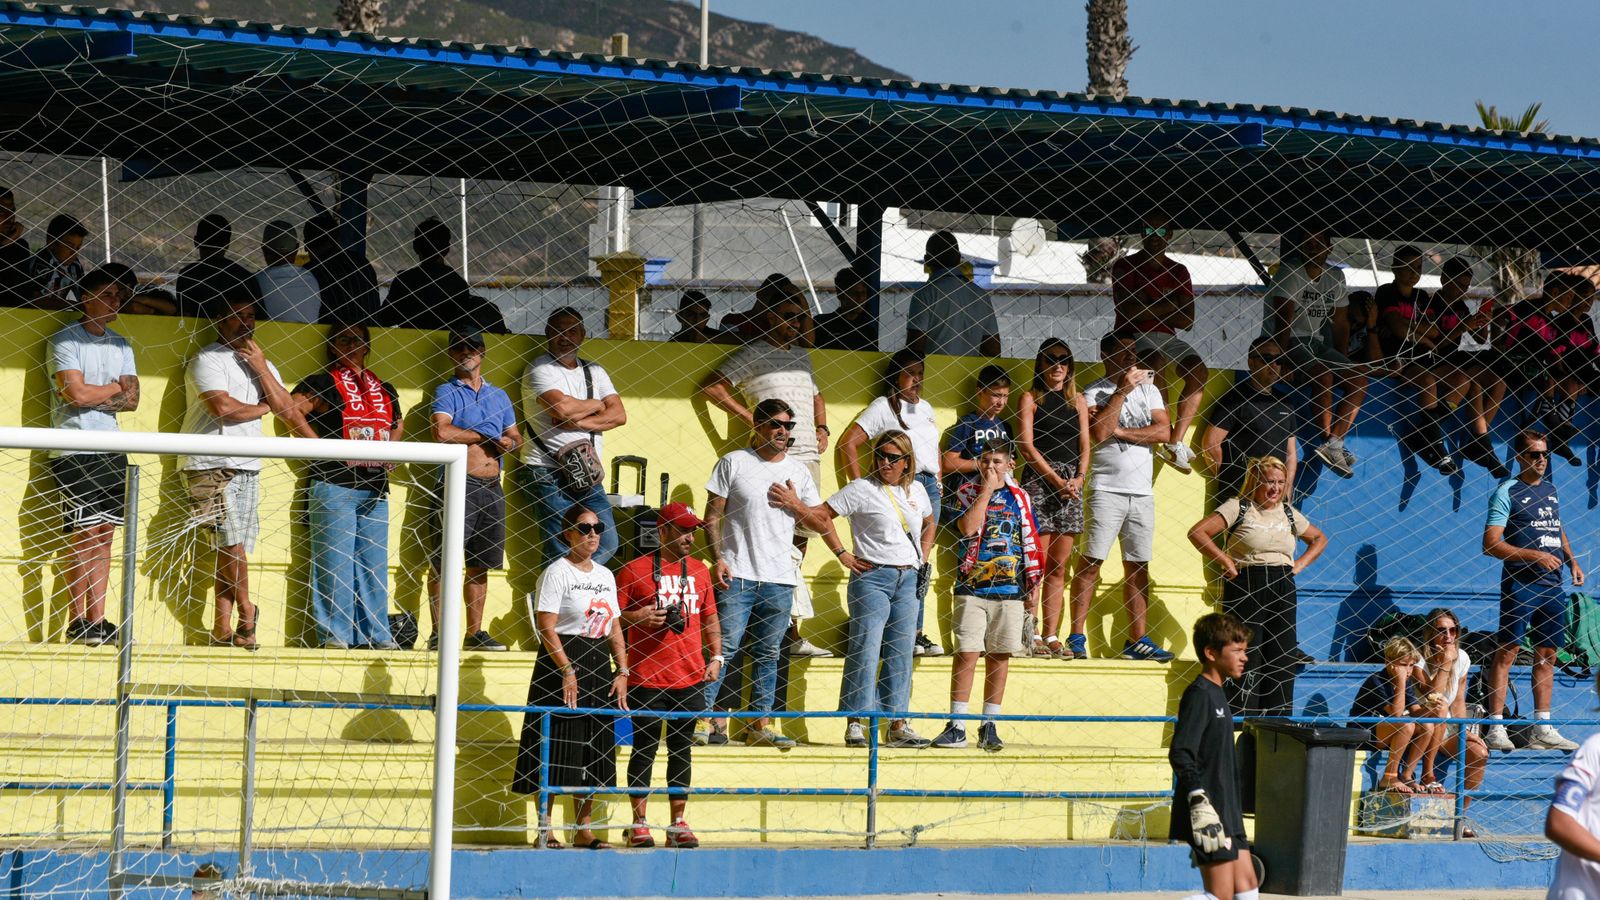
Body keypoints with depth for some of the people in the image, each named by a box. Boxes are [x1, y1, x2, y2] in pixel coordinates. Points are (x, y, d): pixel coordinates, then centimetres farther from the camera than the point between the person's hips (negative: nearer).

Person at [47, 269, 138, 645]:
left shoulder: (121, 346, 17)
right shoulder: (65, 340, -2)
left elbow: (132, 400, 7)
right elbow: (76, 393, -13)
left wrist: (93, 398, -8)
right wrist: (115, 388, 2)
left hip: (112, 451, 6)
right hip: (75, 453, -6)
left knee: (104, 537, 3)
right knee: (82, 537, -8)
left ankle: (97, 621, 4)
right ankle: (77, 623, -3)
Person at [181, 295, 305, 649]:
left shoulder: (261, 363, 22)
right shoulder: (207, 360, -1)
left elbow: (284, 407, 10)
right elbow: (222, 407, -14)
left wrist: (260, 365, 2)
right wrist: (261, 408, 3)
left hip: (248, 468, 6)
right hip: (211, 466, -6)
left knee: (233, 548, 2)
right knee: (232, 540, -12)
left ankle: (223, 628, 2)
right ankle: (246, 610, 5)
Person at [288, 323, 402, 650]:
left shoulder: (384, 390, 20)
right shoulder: (323, 383, 3)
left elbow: (398, 425, 31)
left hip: (375, 488, 5)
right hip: (334, 485, -5)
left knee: (374, 561, 6)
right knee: (334, 560, -6)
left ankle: (375, 633, 10)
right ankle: (333, 633, -4)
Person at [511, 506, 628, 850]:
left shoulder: (605, 575, 14)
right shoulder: (557, 572, -6)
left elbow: (614, 628, 16)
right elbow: (547, 628, -13)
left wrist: (622, 671, 6)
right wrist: (567, 670, -20)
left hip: (599, 667, 7)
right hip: (561, 663, -7)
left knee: (593, 749, 7)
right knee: (556, 747, -6)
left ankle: (583, 829, 13)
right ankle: (545, 828, -2)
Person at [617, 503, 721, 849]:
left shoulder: (699, 571, 13)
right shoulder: (634, 570, -1)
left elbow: (710, 618, 20)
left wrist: (715, 656, 9)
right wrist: (639, 617, -17)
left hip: (691, 679, 4)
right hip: (646, 678, -4)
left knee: (682, 751, 7)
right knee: (644, 750, 0)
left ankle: (678, 823, 13)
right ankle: (639, 824, 6)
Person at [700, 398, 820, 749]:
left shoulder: (799, 472, 13)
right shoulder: (734, 463, 2)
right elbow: (713, 516, 0)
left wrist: (795, 505, -3)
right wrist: (717, 558, -10)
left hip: (780, 579, 4)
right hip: (737, 575, -4)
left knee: (768, 654, 7)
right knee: (724, 646, -9)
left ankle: (759, 725, 12)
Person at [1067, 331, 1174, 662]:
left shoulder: (1148, 390, 14)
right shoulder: (1094, 393, 1)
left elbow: (1164, 431, 1)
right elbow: (1099, 432, -17)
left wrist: (1120, 431, -7)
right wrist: (1122, 391, -13)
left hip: (1142, 491, 5)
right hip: (1106, 489, -5)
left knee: (1138, 566, 6)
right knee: (1091, 561, -8)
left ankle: (1137, 640, 10)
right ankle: (1076, 637, -7)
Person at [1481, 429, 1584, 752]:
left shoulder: (1550, 490, 18)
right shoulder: (1507, 492, -4)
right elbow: (1490, 544, -11)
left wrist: (1571, 559, 14)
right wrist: (1536, 556, -18)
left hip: (1552, 583, 7)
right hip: (1520, 582, -7)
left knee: (1547, 655, 8)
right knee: (1507, 651, -9)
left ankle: (1543, 729, 12)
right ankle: (1495, 728, -10)